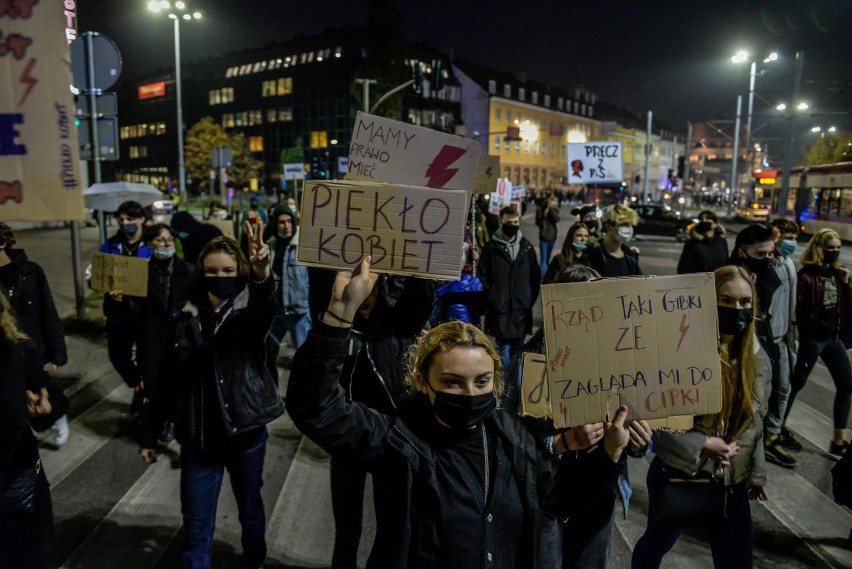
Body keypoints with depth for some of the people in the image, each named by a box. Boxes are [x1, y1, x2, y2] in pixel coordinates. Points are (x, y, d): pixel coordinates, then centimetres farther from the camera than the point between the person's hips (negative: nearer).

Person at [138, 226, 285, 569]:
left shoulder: (251, 312, -9)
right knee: (195, 524, 10)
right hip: (199, 437, 2)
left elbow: (268, 301, -34)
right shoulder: (187, 318, 0)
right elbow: (168, 379, 5)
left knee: (250, 510, 19)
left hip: (245, 432, -1)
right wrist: (150, 433, 6)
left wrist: (263, 272, -56)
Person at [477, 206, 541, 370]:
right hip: (499, 308, -3)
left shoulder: (527, 246, 9)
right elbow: (481, 276, -1)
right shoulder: (491, 247, -1)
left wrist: (531, 298, 7)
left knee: (518, 347, 10)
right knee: (504, 346, -2)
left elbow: (536, 276, 13)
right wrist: (490, 299, -5)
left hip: (522, 308, 3)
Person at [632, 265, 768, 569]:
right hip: (677, 475, -4)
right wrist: (702, 445, -25)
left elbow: (753, 420, 9)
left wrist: (757, 472, 13)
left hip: (732, 479, 5)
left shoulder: (752, 354, -2)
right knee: (657, 544, 20)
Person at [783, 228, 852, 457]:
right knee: (797, 382, 5)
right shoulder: (807, 275, -13)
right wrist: (804, 339, -16)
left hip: (833, 337, 7)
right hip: (813, 338, -7)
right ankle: (779, 426, 22)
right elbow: (800, 311, -15)